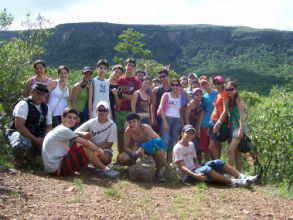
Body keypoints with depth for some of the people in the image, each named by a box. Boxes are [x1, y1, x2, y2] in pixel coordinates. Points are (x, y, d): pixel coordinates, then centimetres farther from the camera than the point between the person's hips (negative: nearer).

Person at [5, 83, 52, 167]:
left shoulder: (46, 107, 5)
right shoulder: (23, 104, -16)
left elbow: (49, 126, 9)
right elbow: (19, 125, -25)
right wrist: (35, 139, -26)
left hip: (36, 137, 7)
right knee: (23, 145, -40)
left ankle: (30, 154, 13)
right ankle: (18, 157, -1)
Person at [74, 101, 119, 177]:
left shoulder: (112, 125, -10)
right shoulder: (91, 122, -7)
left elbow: (109, 144, -12)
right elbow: (75, 132, -14)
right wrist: (84, 134, -37)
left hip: (104, 149, -1)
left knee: (105, 157, -36)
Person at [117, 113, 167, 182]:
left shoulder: (145, 127, -26)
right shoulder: (128, 131, -17)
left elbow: (158, 139, -37)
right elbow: (126, 147, -12)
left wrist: (143, 147, -47)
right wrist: (133, 153, -34)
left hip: (150, 149, -4)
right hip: (138, 150, 4)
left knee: (159, 149, -40)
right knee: (120, 158, -19)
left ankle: (159, 170, -12)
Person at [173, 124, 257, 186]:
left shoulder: (191, 144, 12)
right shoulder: (178, 148, -13)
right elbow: (181, 167, -19)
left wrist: (200, 168, -6)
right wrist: (195, 175, -30)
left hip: (195, 169, 8)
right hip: (187, 175, -8)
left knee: (216, 163, -11)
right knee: (206, 169, -34)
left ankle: (241, 177, -20)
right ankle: (233, 182, -33)